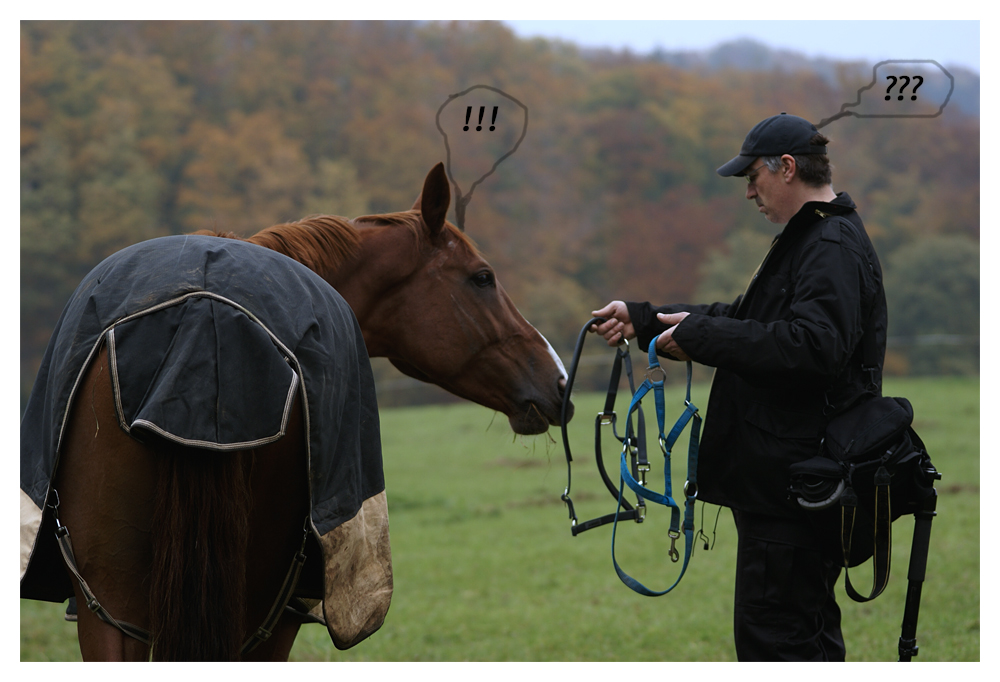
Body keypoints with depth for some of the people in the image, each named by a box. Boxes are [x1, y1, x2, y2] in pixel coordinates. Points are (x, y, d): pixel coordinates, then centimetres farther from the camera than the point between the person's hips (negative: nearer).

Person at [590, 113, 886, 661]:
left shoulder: (833, 247, -17)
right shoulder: (807, 239, 19)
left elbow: (814, 344, -30)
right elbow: (745, 321, 25)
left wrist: (699, 334, -23)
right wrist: (642, 320, 17)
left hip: (793, 482, -11)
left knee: (771, 633, -9)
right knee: (806, 628, 16)